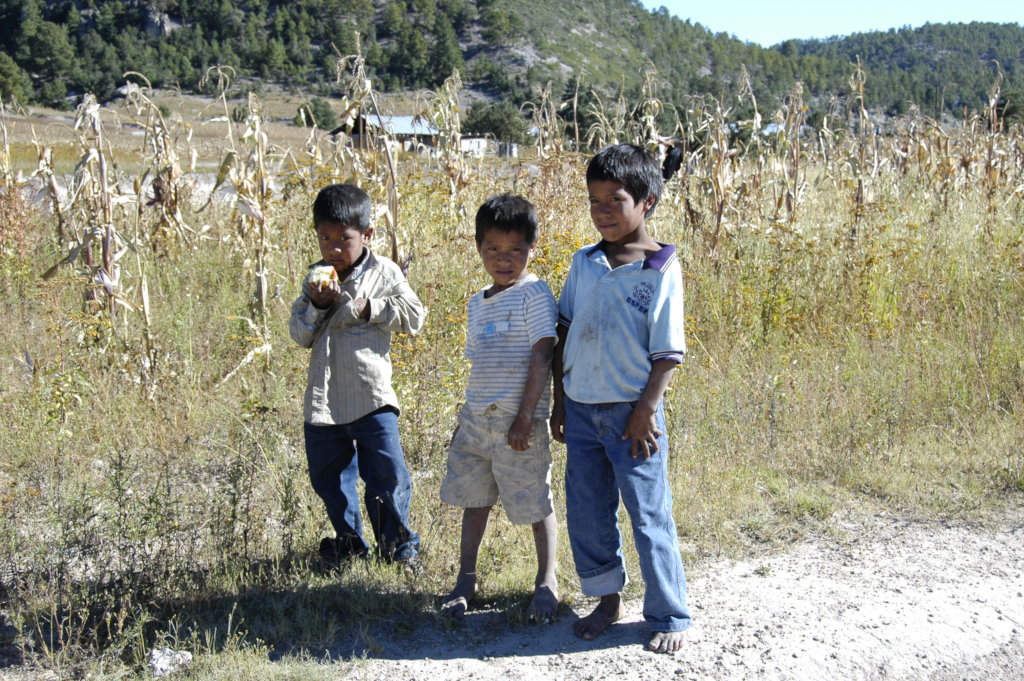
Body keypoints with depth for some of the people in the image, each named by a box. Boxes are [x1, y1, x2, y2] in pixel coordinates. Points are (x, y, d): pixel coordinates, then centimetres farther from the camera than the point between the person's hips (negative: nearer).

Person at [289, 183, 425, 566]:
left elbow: (413, 317, -4)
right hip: (323, 399, 4)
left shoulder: (384, 273, -1)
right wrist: (316, 305, -12)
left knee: (386, 476, -1)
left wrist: (369, 308, -12)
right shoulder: (316, 277, 8)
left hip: (372, 398, -4)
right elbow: (300, 335, 5)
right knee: (328, 477, 13)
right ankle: (348, 542, 32)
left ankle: (398, 543, 19)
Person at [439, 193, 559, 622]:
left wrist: (525, 417, -18)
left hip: (518, 422, -7)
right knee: (473, 497, 14)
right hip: (476, 419, 7)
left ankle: (547, 580, 19)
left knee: (534, 501, 3)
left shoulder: (534, 294, -9)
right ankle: (466, 579, 26)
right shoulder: (478, 303, 14)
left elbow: (541, 357, -15)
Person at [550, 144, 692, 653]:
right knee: (586, 514, 14)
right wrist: (559, 401, 9)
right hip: (581, 409, 5)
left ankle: (670, 616, 17)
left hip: (631, 412, -5)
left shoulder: (661, 270, -10)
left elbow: (667, 352, -9)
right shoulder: (584, 263, 5)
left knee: (649, 516, 2)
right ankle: (608, 600, 32)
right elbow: (564, 331, 10)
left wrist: (645, 411, -14)